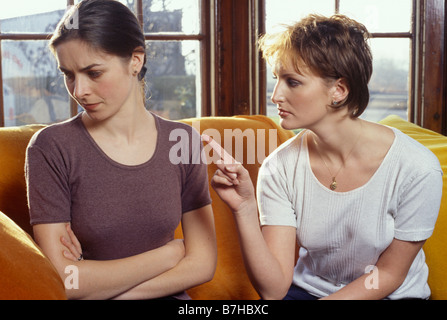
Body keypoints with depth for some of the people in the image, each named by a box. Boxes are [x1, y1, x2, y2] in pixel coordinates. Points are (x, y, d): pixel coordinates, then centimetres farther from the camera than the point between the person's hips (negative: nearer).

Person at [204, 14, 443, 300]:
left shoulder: (417, 169, -21)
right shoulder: (279, 168, -14)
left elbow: (389, 274, -9)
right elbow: (273, 289, -17)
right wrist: (245, 209, -30)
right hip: (306, 290, -1)